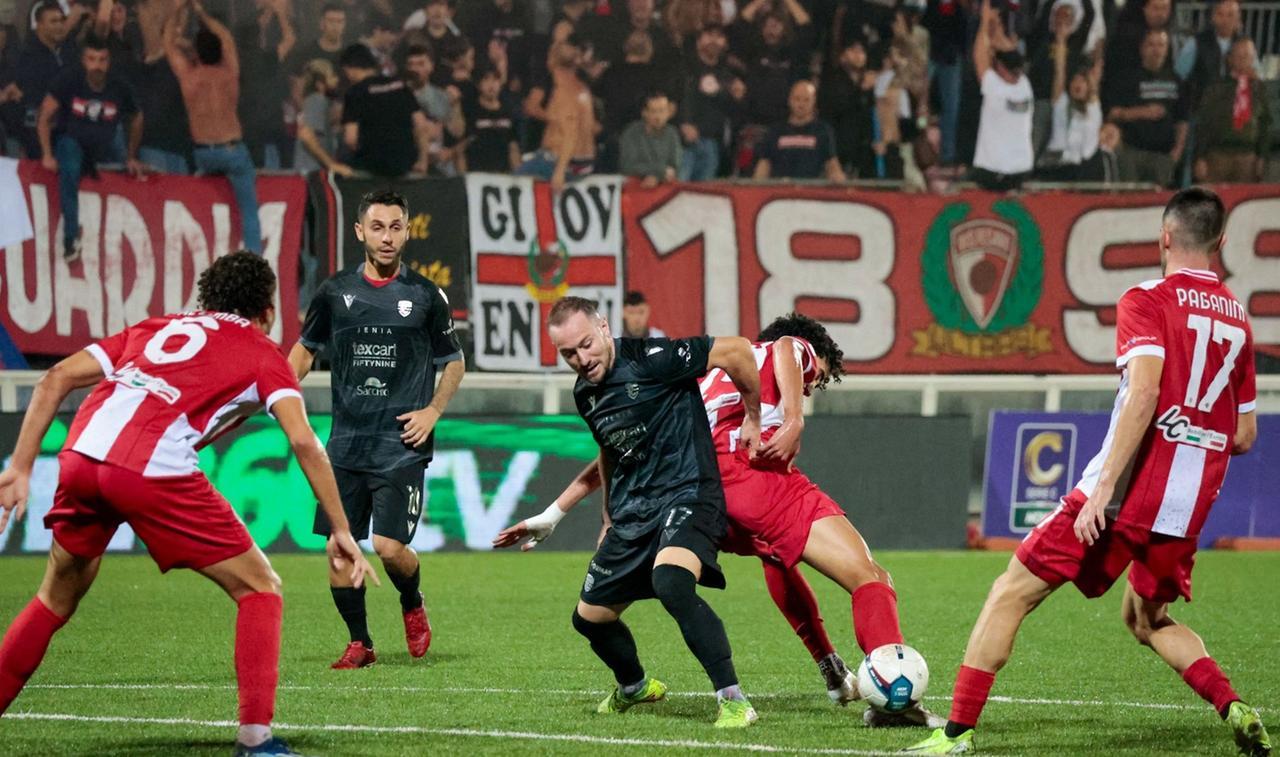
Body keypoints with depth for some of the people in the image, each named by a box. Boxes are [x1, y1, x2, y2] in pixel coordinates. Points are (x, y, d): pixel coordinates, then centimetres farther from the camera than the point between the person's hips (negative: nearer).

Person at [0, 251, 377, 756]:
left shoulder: (158, 328, 31)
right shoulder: (262, 353, 19)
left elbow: (56, 379, 21)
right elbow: (303, 442, 3)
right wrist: (341, 533, 5)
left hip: (80, 452, 5)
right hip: (152, 471, -5)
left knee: (56, 600, 27)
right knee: (260, 589, 10)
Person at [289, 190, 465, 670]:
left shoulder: (425, 296, 1)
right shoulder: (336, 292, 5)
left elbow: (453, 362, 12)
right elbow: (305, 348, 19)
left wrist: (433, 412, -1)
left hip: (402, 446, -3)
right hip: (346, 444, 3)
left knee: (390, 547, -13)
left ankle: (413, 605, 20)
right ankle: (359, 643, 16)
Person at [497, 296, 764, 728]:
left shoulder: (648, 359, -16)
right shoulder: (585, 393, 9)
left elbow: (736, 351, -14)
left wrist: (754, 419, -4)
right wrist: (611, 521, 30)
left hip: (687, 494, -8)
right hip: (632, 513, 8)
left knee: (671, 583, -36)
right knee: (589, 617, 14)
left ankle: (733, 701, -29)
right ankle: (634, 687, 46)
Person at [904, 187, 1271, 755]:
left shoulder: (1147, 301, -5)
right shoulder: (1238, 320, 14)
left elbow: (1143, 394, -19)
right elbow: (1244, 436, 17)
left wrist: (1104, 488, -21)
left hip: (1127, 491, -6)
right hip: (1190, 505, 6)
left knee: (1012, 593, 4)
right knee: (1147, 622, 26)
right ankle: (1234, 709, 4)